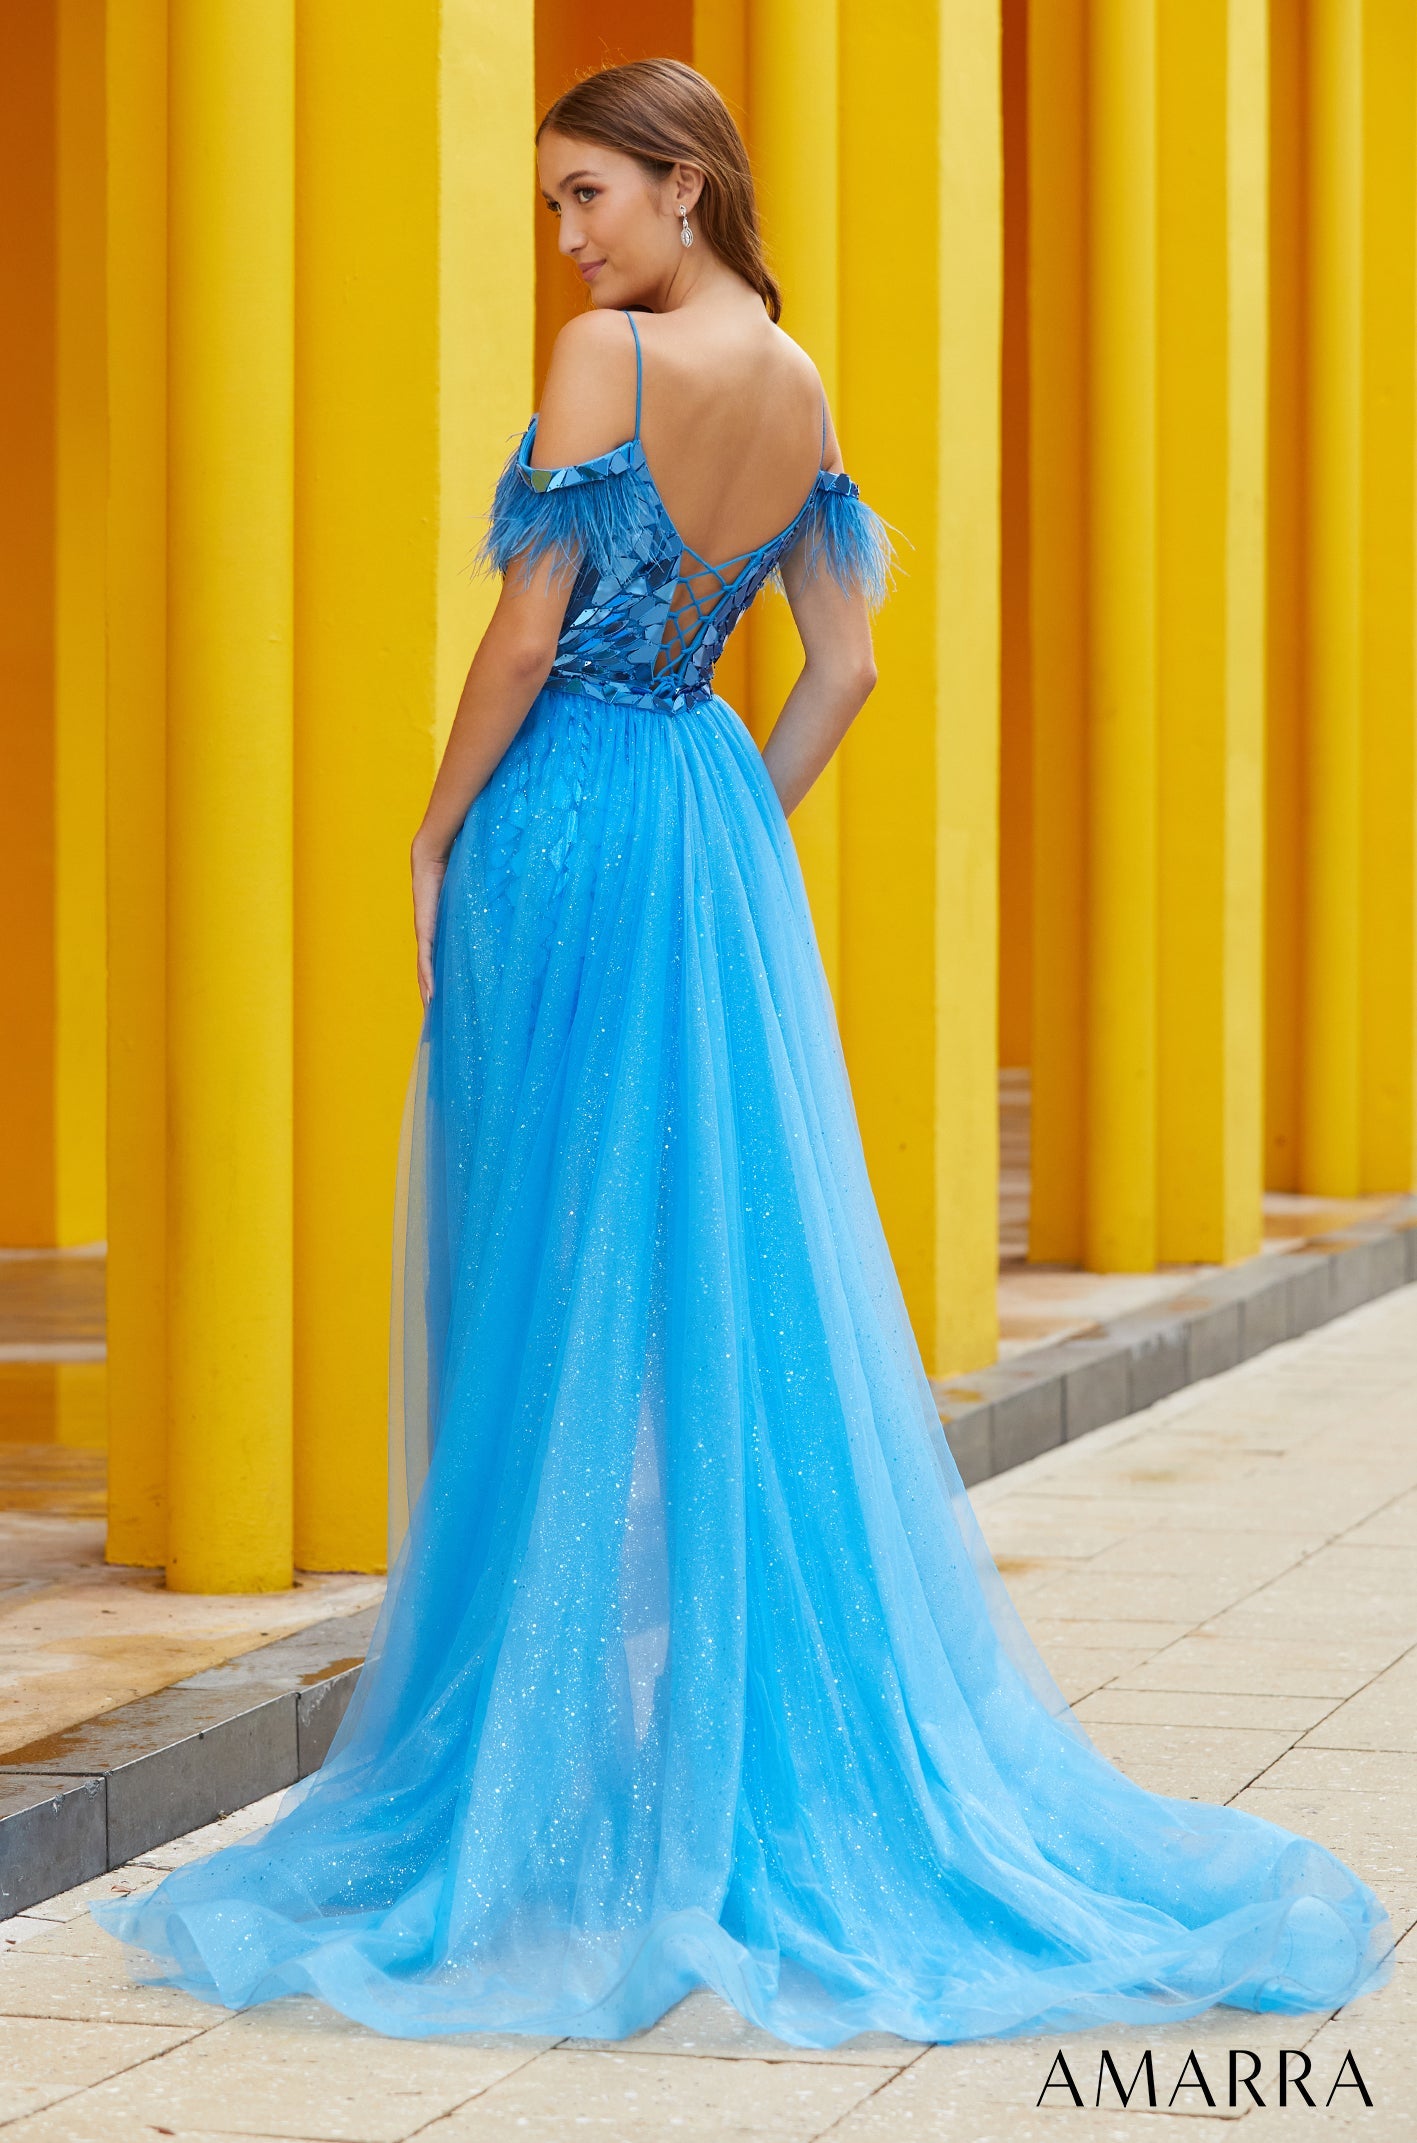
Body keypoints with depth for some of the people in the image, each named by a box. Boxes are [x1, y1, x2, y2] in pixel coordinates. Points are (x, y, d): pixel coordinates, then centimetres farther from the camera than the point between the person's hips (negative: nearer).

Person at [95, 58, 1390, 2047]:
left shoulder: (610, 355, -13)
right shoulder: (802, 389, 9)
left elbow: (529, 631, -14)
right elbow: (846, 665, 12)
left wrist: (435, 838, -5)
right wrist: (728, 826, 17)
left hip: (566, 834, -7)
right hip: (725, 836, 7)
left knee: (558, 1298, -1)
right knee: (741, 1287, 9)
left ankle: (577, 1753, 4)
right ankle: (776, 1736, 13)